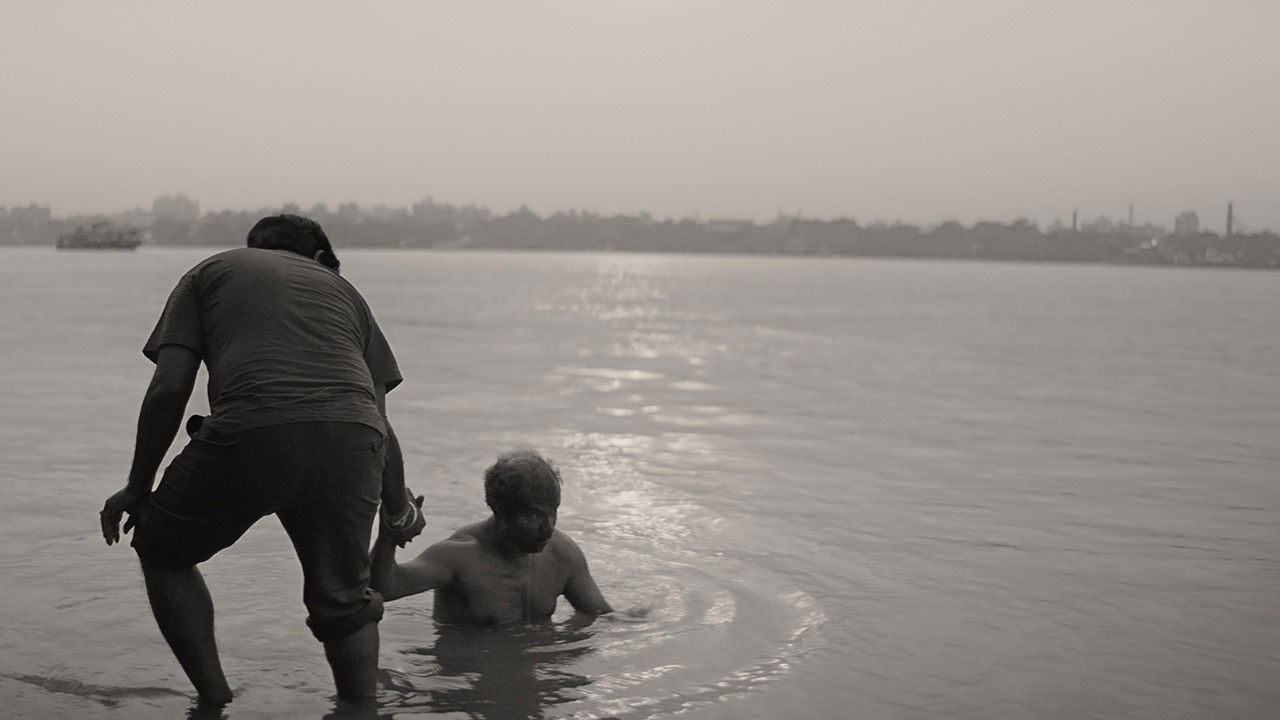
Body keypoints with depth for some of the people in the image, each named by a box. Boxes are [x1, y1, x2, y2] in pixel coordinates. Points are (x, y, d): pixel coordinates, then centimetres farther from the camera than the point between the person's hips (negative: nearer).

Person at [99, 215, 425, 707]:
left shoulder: (210, 272, 27)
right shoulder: (341, 288, 33)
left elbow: (168, 389, 11)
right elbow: (381, 421, 28)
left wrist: (138, 487, 22)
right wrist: (398, 512, 42)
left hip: (250, 435, -2)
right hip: (352, 439, 3)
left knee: (163, 551, 24)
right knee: (343, 600, 23)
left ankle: (214, 701, 21)